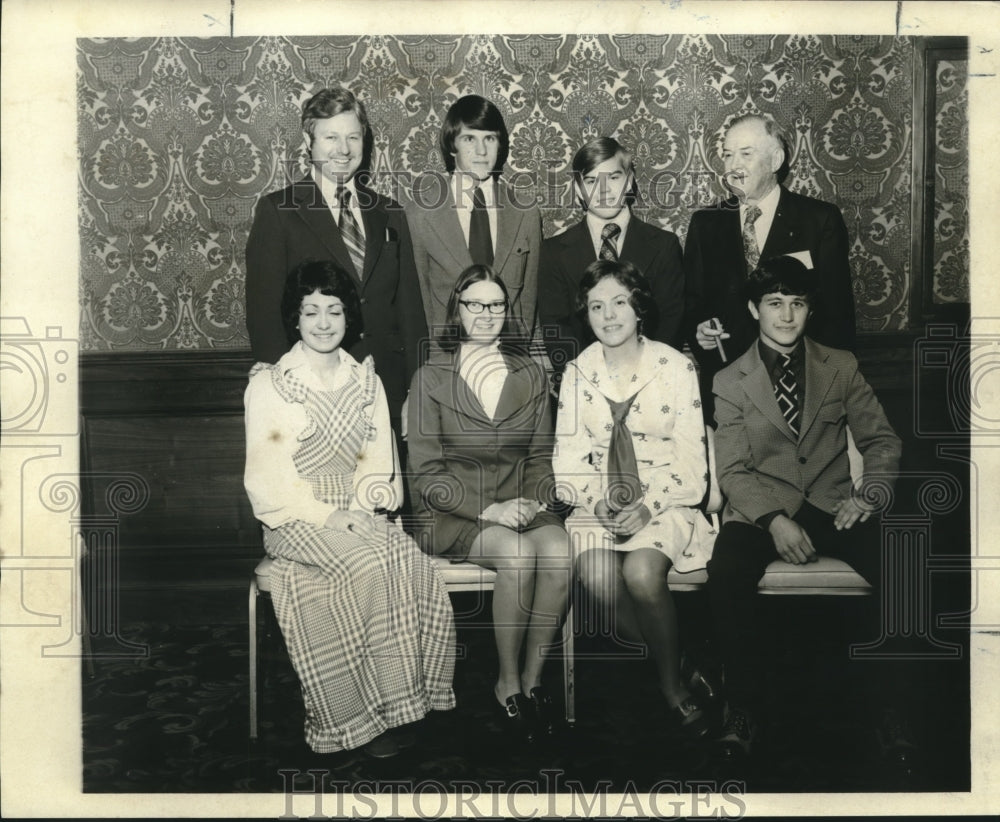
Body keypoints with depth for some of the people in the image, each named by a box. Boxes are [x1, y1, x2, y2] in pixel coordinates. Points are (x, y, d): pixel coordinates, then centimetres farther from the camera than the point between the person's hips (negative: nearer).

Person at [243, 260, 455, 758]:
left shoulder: (365, 381, 14)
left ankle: (405, 696, -16)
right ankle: (369, 713, -20)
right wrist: (327, 517, -16)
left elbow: (379, 460, 12)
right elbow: (269, 478, -4)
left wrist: (364, 506, -8)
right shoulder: (269, 384, 1)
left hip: (356, 517, 4)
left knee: (413, 566, -27)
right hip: (295, 521, -4)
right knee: (371, 566, -31)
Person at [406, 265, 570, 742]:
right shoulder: (431, 378, 1)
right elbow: (426, 473, -5)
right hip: (451, 513, -3)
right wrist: (487, 510, -17)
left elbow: (540, 457, 14)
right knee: (520, 554, -31)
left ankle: (533, 679, -11)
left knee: (559, 552, -28)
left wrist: (532, 502, -7)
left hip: (519, 507, 3)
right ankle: (508, 684, -12)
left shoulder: (531, 375, 13)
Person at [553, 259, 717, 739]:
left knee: (642, 574, -30)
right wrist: (597, 502, -14)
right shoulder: (577, 374, 8)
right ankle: (667, 658, -2)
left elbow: (690, 460, -3)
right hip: (598, 505, 2)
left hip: (664, 502, -2)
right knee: (599, 578, -28)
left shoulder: (675, 367, 0)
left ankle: (673, 682, -4)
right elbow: (569, 457, 5)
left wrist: (647, 507, -17)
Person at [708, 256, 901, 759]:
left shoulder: (841, 367, 12)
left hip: (831, 506, 2)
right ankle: (746, 703, -14)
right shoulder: (730, 382, 5)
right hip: (761, 510, -1)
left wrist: (868, 494, -9)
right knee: (727, 577, -32)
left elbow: (881, 440, 12)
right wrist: (774, 521, -20)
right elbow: (733, 471, -3)